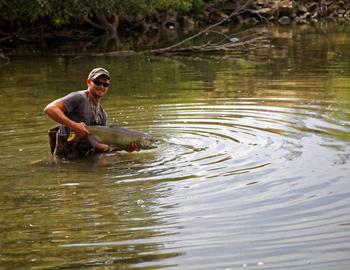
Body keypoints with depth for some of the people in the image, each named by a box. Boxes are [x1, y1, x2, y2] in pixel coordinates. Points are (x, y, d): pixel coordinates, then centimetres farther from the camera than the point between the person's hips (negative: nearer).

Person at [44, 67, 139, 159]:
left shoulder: (102, 114, 13)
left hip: (86, 156, 8)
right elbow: (49, 109, -24)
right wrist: (73, 125, -32)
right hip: (67, 158, -8)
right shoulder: (79, 98, -11)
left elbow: (96, 145, 11)